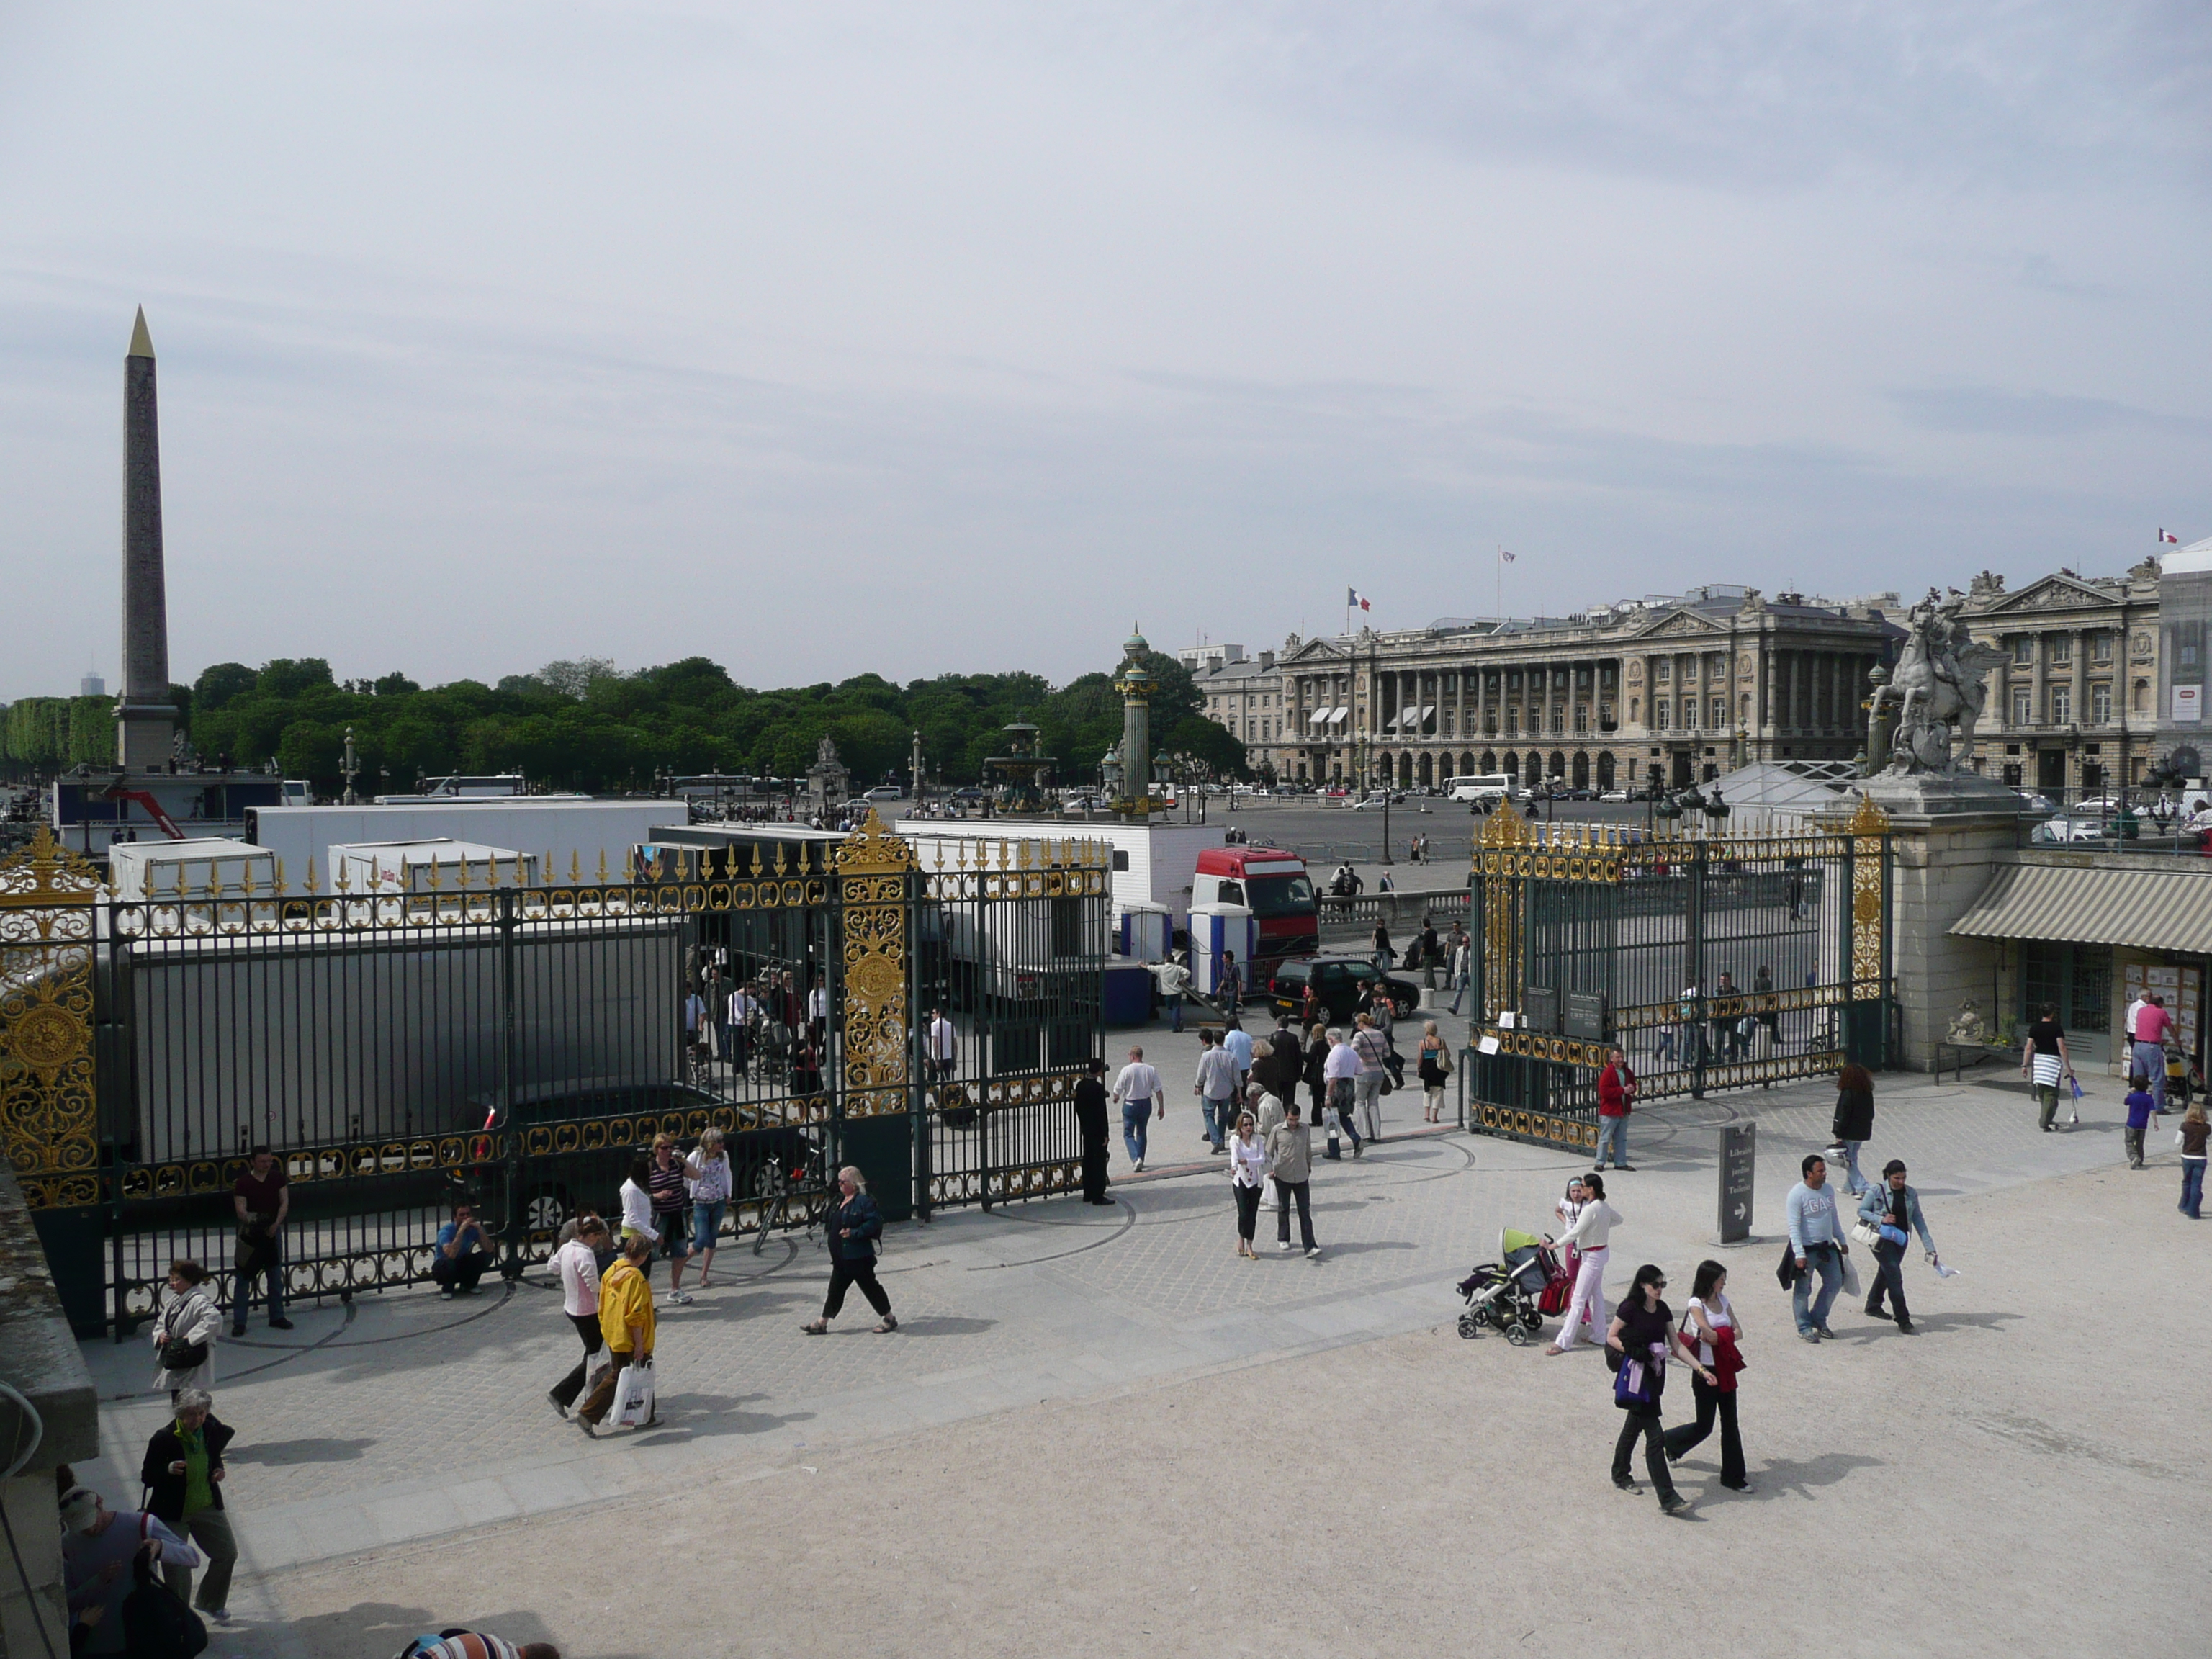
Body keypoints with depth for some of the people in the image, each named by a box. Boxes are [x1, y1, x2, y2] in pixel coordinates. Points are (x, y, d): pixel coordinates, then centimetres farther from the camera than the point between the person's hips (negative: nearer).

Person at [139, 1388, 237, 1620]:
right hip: (173, 1513, -5)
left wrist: (218, 1470, -8)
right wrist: (169, 1470, -33)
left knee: (227, 1553, 12)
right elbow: (147, 1477, -14)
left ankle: (211, 1603, 36)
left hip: (208, 1506, 5)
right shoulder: (164, 1439, -21)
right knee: (177, 1568, -4)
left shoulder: (213, 1430, -7)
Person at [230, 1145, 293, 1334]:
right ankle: (239, 1322, 5)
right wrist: (251, 1220, -32)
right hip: (250, 1234, -4)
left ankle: (277, 1317, 23)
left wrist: (276, 1223, -14)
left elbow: (285, 1202, -1)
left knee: (276, 1276, 11)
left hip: (273, 1231, 4)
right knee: (244, 1278, -2)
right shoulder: (243, 1183, -9)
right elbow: (241, 1210, -14)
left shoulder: (277, 1178, 1)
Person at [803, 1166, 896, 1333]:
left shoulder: (864, 1201, -17)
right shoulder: (841, 1200, 12)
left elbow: (874, 1223, -24)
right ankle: (822, 1324, 19)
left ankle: (890, 1319, 14)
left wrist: (854, 1233, -28)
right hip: (841, 1257, 9)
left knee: (870, 1286, 1)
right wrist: (827, 1228, 10)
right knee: (836, 1289, 13)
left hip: (859, 1257, -9)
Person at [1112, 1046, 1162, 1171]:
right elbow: (1158, 1090, -2)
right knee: (1141, 1133, 20)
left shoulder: (1127, 1070, -13)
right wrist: (1161, 1107, 5)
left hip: (1130, 1104, -4)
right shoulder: (1151, 1070, -2)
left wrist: (1116, 1098, 13)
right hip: (1146, 1104, 4)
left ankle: (1136, 1158, -18)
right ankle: (1140, 1159, 24)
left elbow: (1118, 1089, -9)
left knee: (1128, 1134, 2)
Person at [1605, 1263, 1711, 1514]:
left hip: (1655, 1374, 7)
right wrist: (1634, 1351, -21)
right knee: (1654, 1435, -11)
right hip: (1637, 1375, -7)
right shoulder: (1630, 1309, -13)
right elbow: (1611, 1338, -8)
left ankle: (1620, 1475, 40)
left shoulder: (1663, 1310, 6)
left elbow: (1677, 1346, 6)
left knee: (1635, 1425, 22)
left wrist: (1701, 1369, -2)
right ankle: (1667, 1498, -11)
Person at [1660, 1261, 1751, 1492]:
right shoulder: (1696, 1304, -14)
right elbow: (1710, 1335, -24)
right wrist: (1725, 1335, -6)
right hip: (1706, 1371, -6)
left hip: (1725, 1370, 6)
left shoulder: (1722, 1301, 6)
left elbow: (1738, 1332, 2)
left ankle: (1733, 1476, 17)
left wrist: (1717, 1336, -14)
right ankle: (1668, 1442, 29)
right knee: (1704, 1426, 4)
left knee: (1730, 1423, 8)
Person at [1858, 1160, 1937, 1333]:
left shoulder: (1911, 1195, 2)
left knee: (1885, 1273, 20)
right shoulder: (1876, 1192, -10)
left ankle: (1873, 1306, 40)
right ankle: (1903, 1321, -8)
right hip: (1882, 1239, -6)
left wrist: (1928, 1245, 2)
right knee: (1895, 1278, -11)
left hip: (1900, 1239, 6)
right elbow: (1861, 1211, -4)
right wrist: (1881, 1219, -20)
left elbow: (1918, 1220, 6)